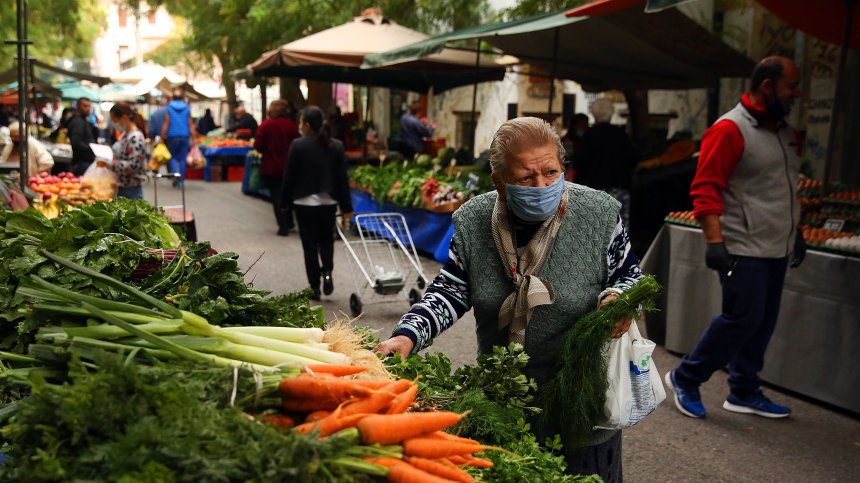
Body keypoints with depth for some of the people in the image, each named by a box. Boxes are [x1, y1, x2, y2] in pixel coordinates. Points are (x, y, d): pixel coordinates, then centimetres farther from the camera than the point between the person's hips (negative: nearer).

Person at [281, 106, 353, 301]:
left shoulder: (298, 145, -11)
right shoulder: (336, 146, -1)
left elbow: (289, 176, -7)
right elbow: (342, 178, 0)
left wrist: (286, 201, 6)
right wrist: (346, 206, 5)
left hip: (304, 202, -3)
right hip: (329, 202, 3)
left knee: (310, 245, 7)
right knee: (326, 240, 21)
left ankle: (315, 287, 10)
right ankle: (327, 272, 0)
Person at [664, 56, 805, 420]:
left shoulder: (784, 132, 15)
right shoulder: (730, 129, -12)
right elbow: (705, 188, -16)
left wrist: (796, 233, 24)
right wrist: (715, 241, -23)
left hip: (776, 248, 8)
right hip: (743, 249, -8)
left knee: (762, 322, 10)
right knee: (742, 318, -9)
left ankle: (744, 392, 22)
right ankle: (685, 378, 8)